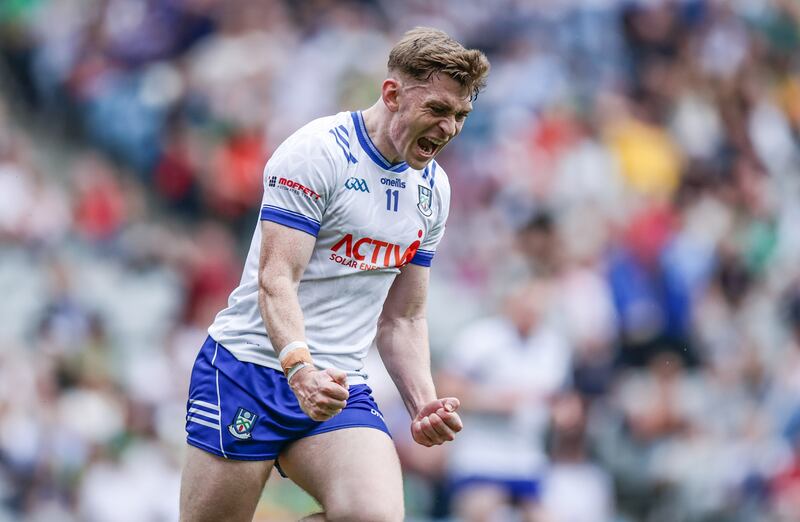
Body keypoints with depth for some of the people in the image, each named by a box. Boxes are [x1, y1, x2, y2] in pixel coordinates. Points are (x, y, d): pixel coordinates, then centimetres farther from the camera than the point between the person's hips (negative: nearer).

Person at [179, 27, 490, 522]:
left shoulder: (433, 188, 13)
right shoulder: (318, 152, -9)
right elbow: (276, 281, -17)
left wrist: (425, 404, 2)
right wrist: (300, 369, -33)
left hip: (339, 388, 5)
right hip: (250, 367, -5)